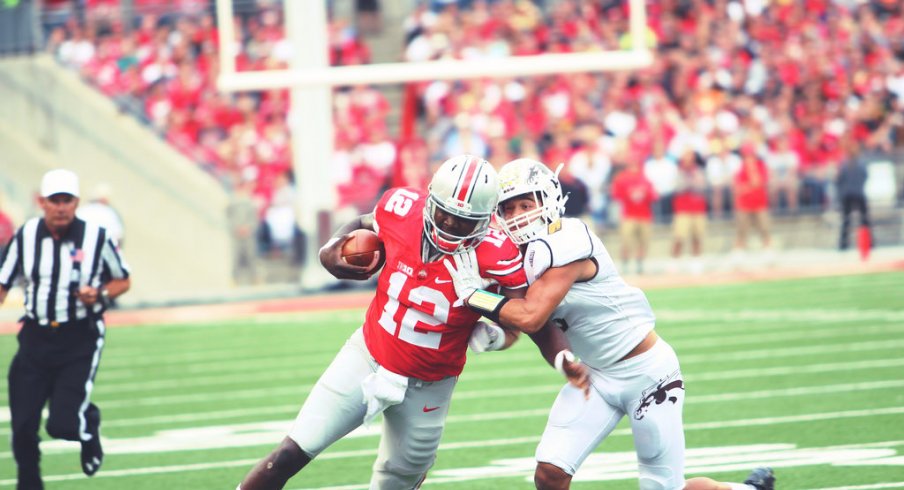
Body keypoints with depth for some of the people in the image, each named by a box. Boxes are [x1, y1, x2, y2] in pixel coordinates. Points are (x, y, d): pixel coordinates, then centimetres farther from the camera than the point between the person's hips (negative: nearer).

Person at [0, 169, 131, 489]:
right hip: (36, 339, 3)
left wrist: (101, 294, -13)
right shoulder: (27, 235, 1)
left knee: (63, 424, -14)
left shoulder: (96, 237, -6)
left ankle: (89, 427, 23)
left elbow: (123, 281, 7)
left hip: (81, 341, -3)